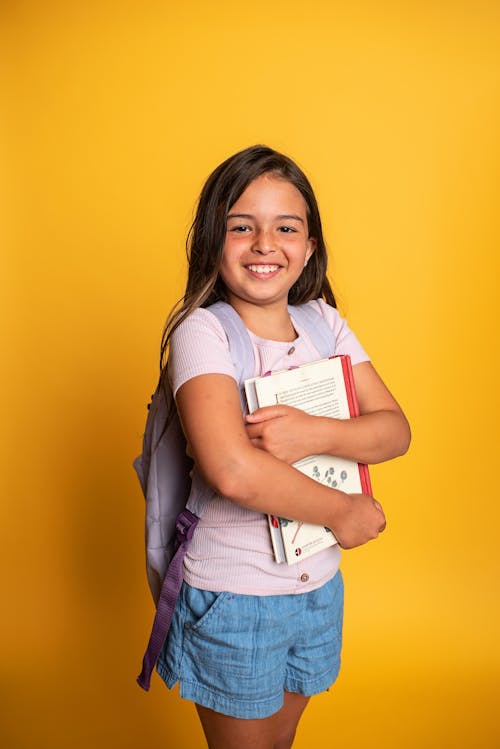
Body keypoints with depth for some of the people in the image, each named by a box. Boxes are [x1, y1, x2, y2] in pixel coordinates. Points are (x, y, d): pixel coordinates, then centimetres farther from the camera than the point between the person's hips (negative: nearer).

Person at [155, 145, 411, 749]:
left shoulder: (325, 323, -2)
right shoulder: (202, 331, -20)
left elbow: (395, 430, -6)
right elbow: (232, 470, -34)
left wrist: (312, 433, -25)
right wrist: (343, 512, -20)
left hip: (319, 585, 5)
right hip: (233, 597, -4)